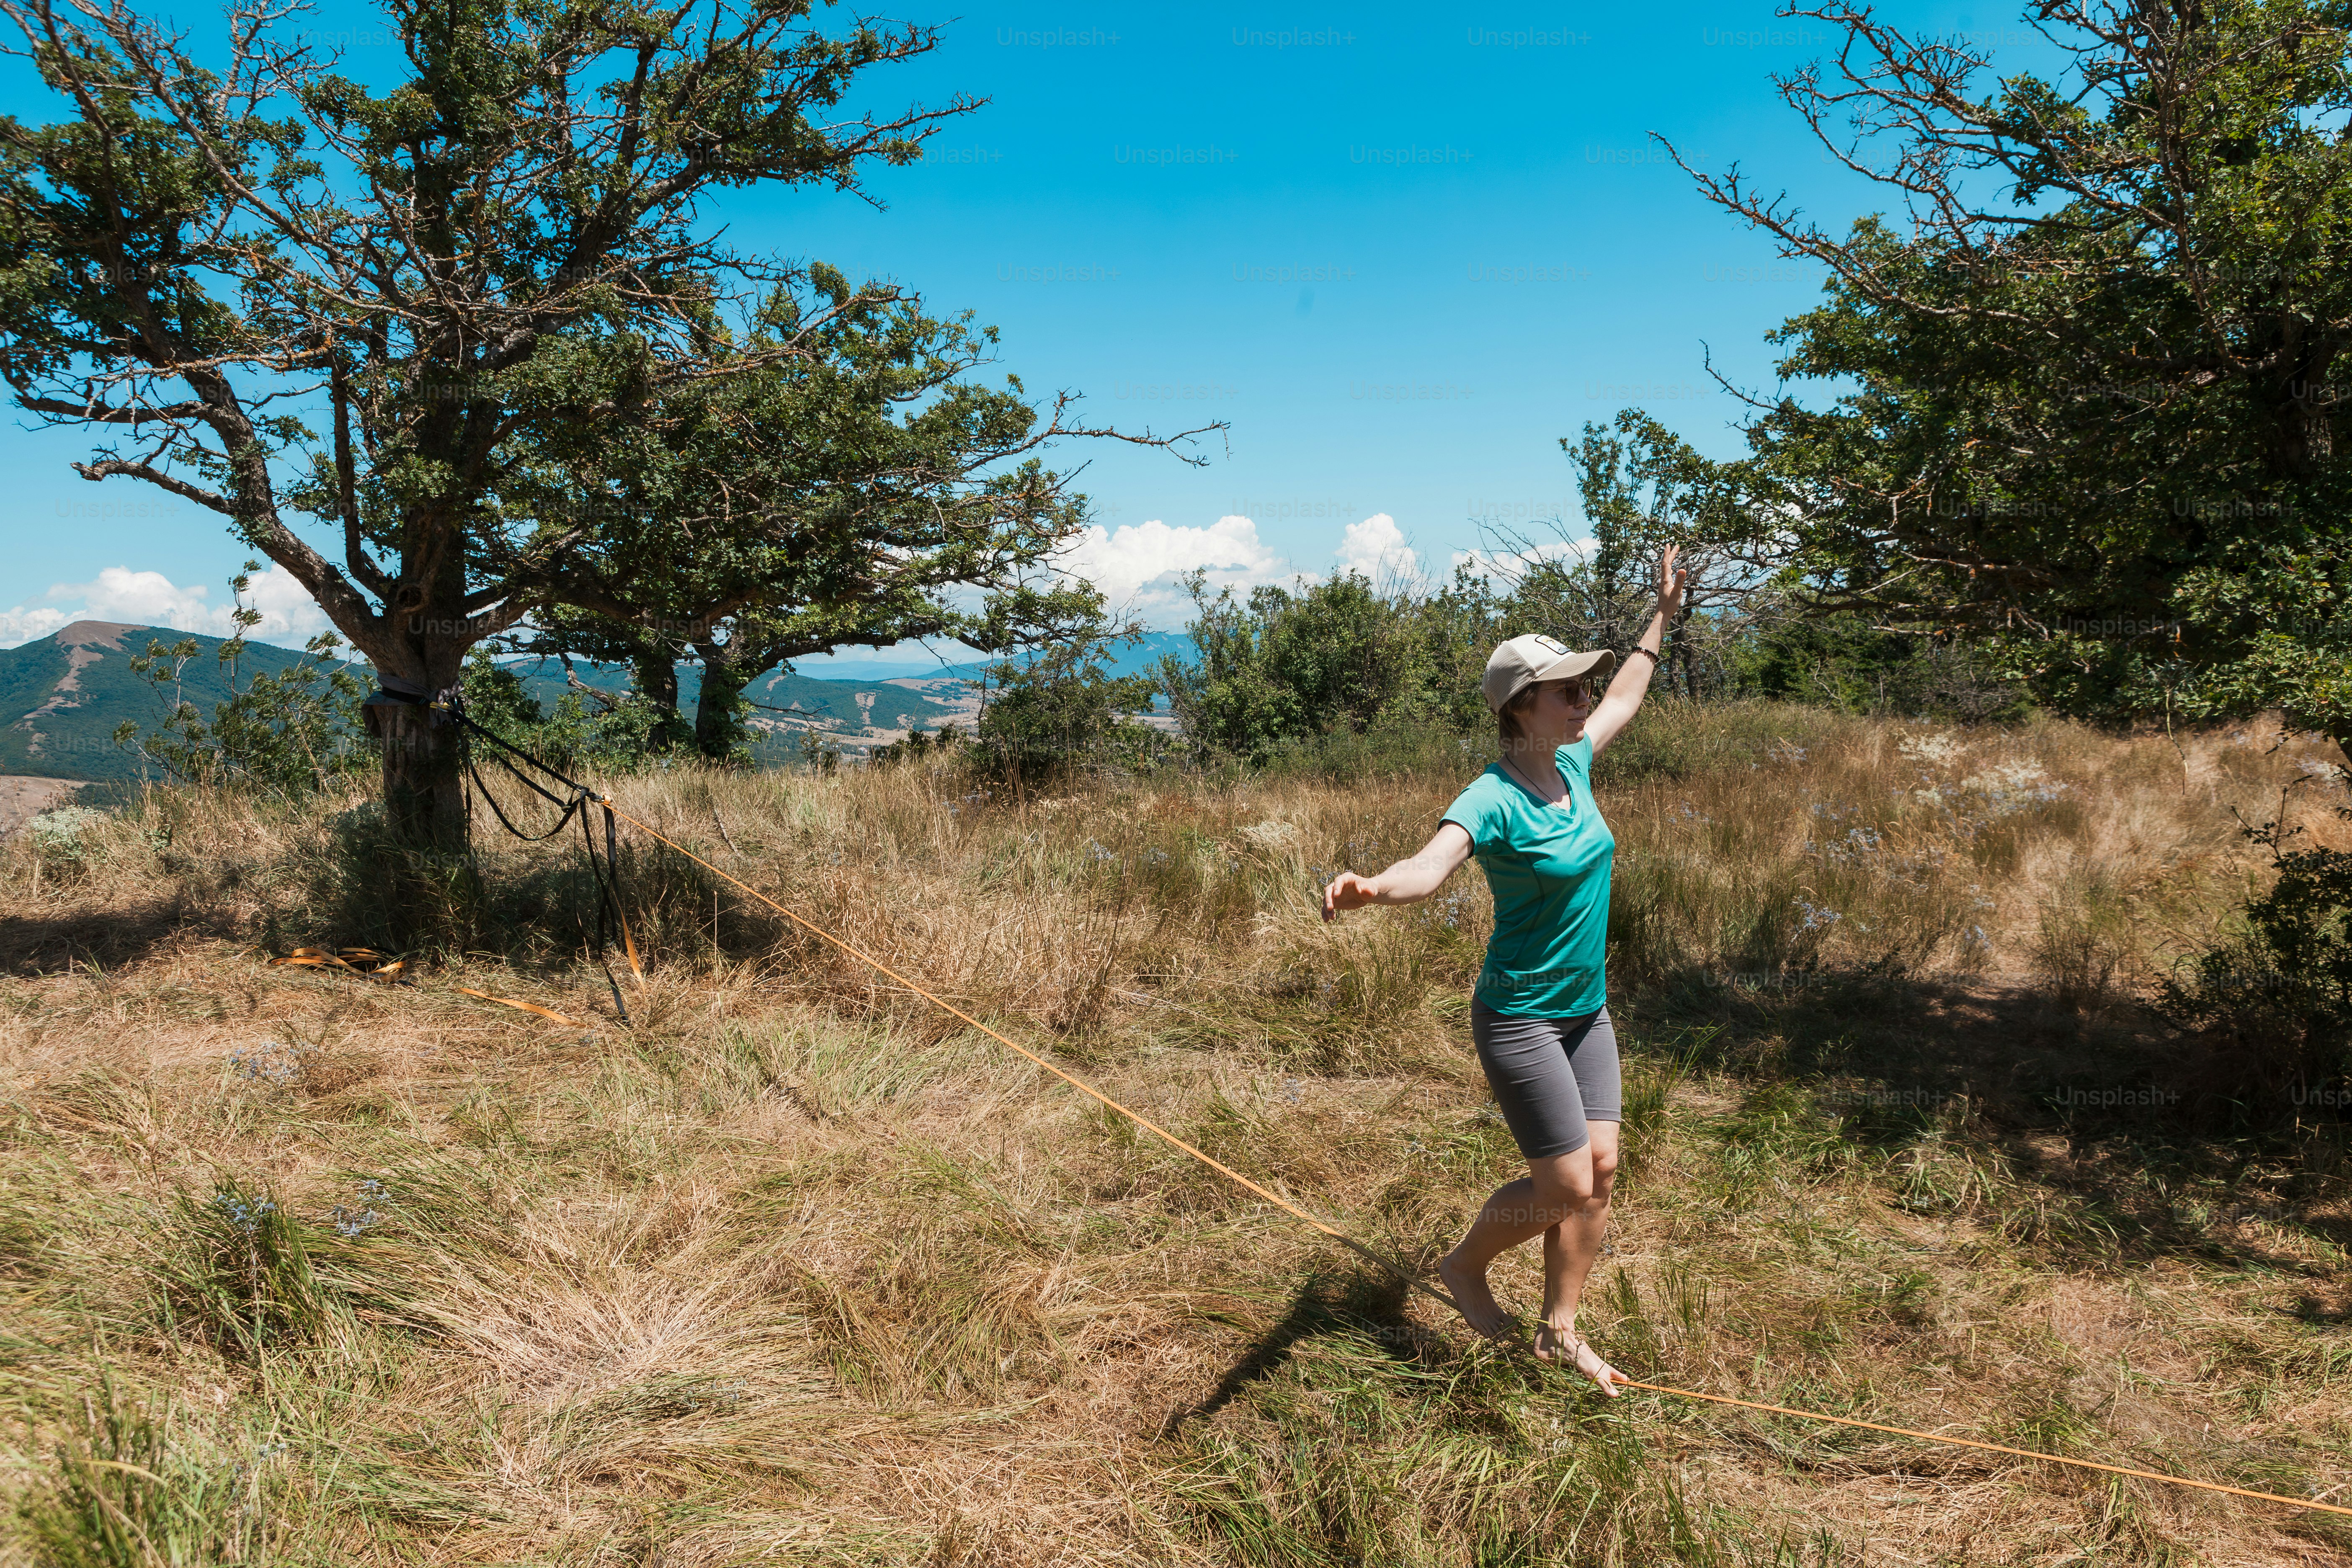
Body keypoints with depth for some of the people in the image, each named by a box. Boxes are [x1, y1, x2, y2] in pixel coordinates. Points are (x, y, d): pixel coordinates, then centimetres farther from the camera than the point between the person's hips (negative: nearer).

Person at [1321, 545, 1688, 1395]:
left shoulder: (1572, 764, 1)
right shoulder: (1494, 798, -22)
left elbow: (1622, 701, 22)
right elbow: (1431, 864, -41)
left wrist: (1662, 615, 30)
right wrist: (1370, 889, -62)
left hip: (1586, 1010, 8)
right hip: (1519, 1017, -8)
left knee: (1601, 1167, 8)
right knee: (1565, 1187, -5)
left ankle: (1560, 1330, 25)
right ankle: (1466, 1265, 23)